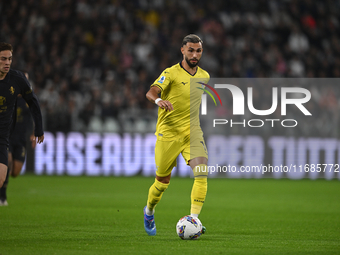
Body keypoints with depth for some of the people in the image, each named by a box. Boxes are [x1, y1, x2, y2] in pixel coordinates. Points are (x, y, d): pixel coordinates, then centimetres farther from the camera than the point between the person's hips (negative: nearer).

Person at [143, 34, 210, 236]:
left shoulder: (204, 76, 8)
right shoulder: (171, 73, -9)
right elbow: (151, 92, -26)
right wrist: (158, 100, -47)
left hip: (192, 132, 4)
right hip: (168, 133, -4)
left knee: (202, 173, -20)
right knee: (163, 181, 6)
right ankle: (149, 211, 36)